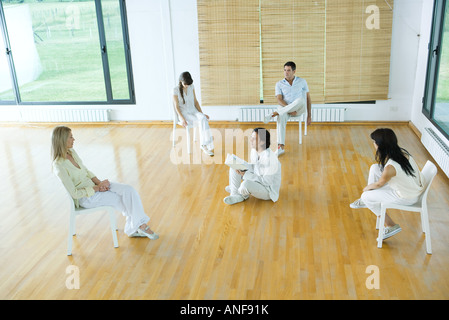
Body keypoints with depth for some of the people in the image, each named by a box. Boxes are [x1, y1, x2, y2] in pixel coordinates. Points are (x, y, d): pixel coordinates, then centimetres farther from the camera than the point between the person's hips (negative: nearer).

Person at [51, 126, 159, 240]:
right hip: (86, 197, -7)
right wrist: (97, 188, -15)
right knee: (124, 200, -12)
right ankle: (141, 226, 9)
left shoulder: (71, 152, 2)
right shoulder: (59, 166, -23)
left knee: (129, 190, -12)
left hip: (92, 184, 7)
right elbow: (74, 193, -21)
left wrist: (99, 182, -5)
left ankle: (133, 229, -4)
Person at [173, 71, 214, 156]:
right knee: (202, 121, -30)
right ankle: (205, 146, -26)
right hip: (184, 114, -4)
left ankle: (204, 145, -31)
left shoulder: (191, 87, 6)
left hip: (194, 112, 4)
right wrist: (182, 119, -21)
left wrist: (202, 113, -1)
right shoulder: (176, 90, -8)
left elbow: (195, 101, 10)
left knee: (203, 119, -31)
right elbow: (176, 107, -8)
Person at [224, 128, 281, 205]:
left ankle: (242, 195, 1)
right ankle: (235, 195, -6)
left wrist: (246, 174, -27)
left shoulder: (269, 157, -30)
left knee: (245, 185, -36)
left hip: (268, 190, -8)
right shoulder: (254, 150, -5)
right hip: (257, 180, 8)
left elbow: (266, 182, -28)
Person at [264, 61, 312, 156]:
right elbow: (279, 100, -5)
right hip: (285, 108, 0)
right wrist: (290, 109, -22)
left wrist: (309, 116, 5)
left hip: (300, 109, 0)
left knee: (300, 100, -38)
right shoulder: (279, 84, 8)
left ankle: (274, 114, -36)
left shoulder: (302, 82, 9)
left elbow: (308, 98, 11)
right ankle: (281, 147, -41)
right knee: (281, 117, -38)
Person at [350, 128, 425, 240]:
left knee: (366, 196, 1)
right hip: (415, 188, 8)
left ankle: (391, 226, 13)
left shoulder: (390, 167, -33)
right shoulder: (402, 152, -10)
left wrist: (367, 188, 8)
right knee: (374, 168, 10)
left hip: (407, 198, -8)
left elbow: (379, 184, -14)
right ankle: (366, 202, 28)